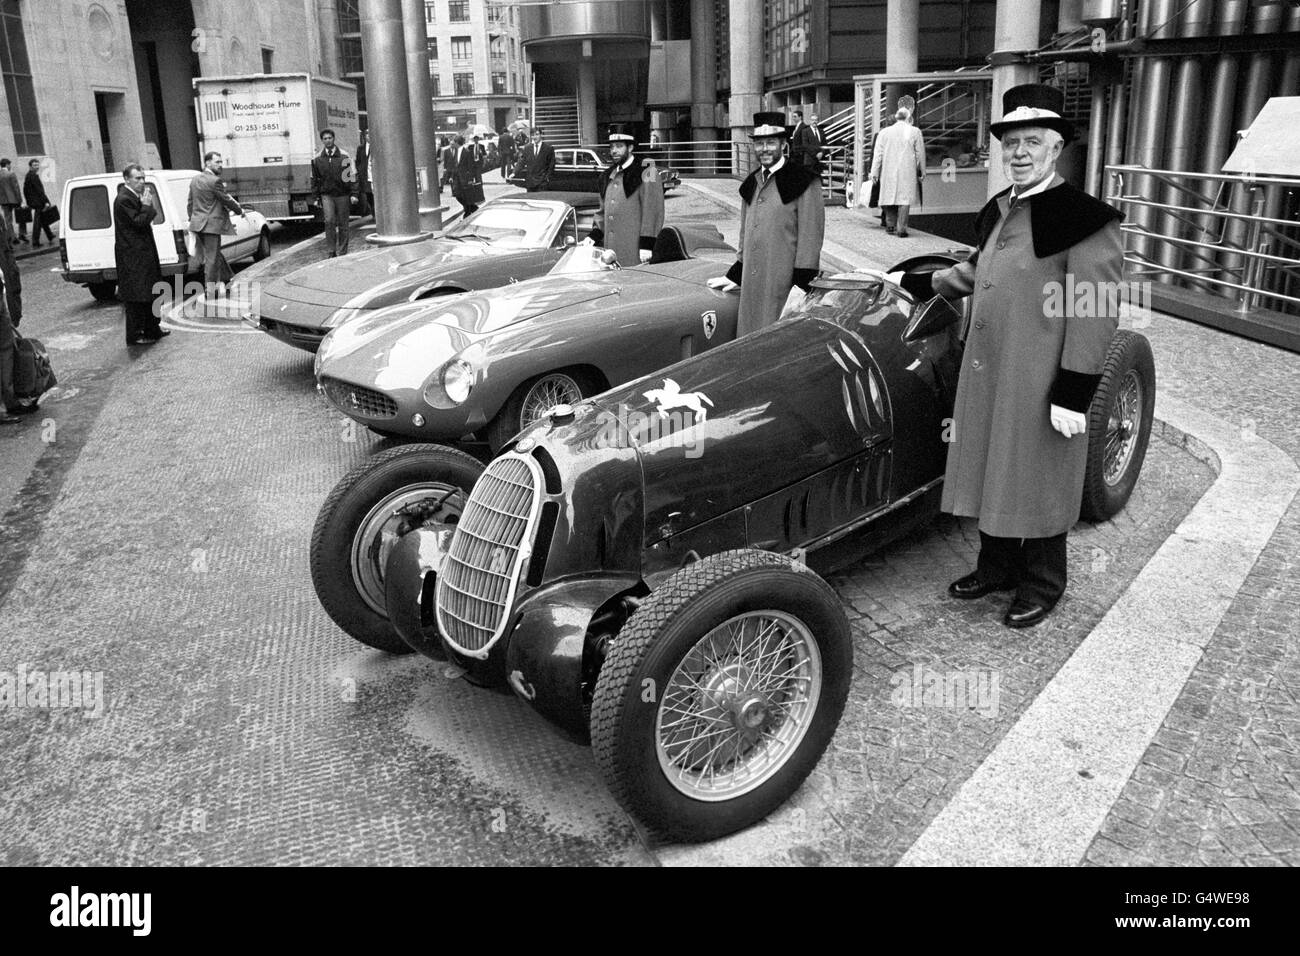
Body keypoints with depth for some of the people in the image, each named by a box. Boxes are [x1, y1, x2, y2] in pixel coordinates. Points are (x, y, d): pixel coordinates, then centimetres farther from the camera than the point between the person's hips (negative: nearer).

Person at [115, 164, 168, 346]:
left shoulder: (134, 196, 13)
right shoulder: (124, 199, -17)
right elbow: (138, 222, -23)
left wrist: (147, 205, 3)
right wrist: (146, 205, -15)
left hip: (142, 253, 10)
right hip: (132, 255, -10)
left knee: (148, 294, 18)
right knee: (135, 297, -4)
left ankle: (151, 329, 29)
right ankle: (134, 335, 2)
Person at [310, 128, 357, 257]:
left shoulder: (344, 155, 0)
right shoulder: (317, 158, 5)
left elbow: (352, 175, 1)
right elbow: (314, 179, 12)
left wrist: (353, 194, -6)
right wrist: (315, 197, 9)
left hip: (343, 195, -1)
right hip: (326, 195, 1)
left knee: (343, 224, 4)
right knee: (329, 221, -15)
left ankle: (342, 252, 14)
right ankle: (332, 251, -8)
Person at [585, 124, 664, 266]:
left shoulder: (646, 172, -4)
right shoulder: (608, 176, 18)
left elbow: (653, 212, -10)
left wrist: (646, 245, -16)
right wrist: (594, 236, 8)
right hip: (611, 249, 6)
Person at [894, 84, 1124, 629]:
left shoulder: (1085, 219, -14)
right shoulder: (998, 210, 9)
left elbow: (1095, 315, -17)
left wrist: (1074, 395, -19)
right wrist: (921, 284, 27)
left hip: (1040, 388, -7)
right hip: (986, 378, 7)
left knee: (1038, 486, 8)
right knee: (992, 477, 17)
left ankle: (1042, 584, 28)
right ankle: (997, 567, 37)